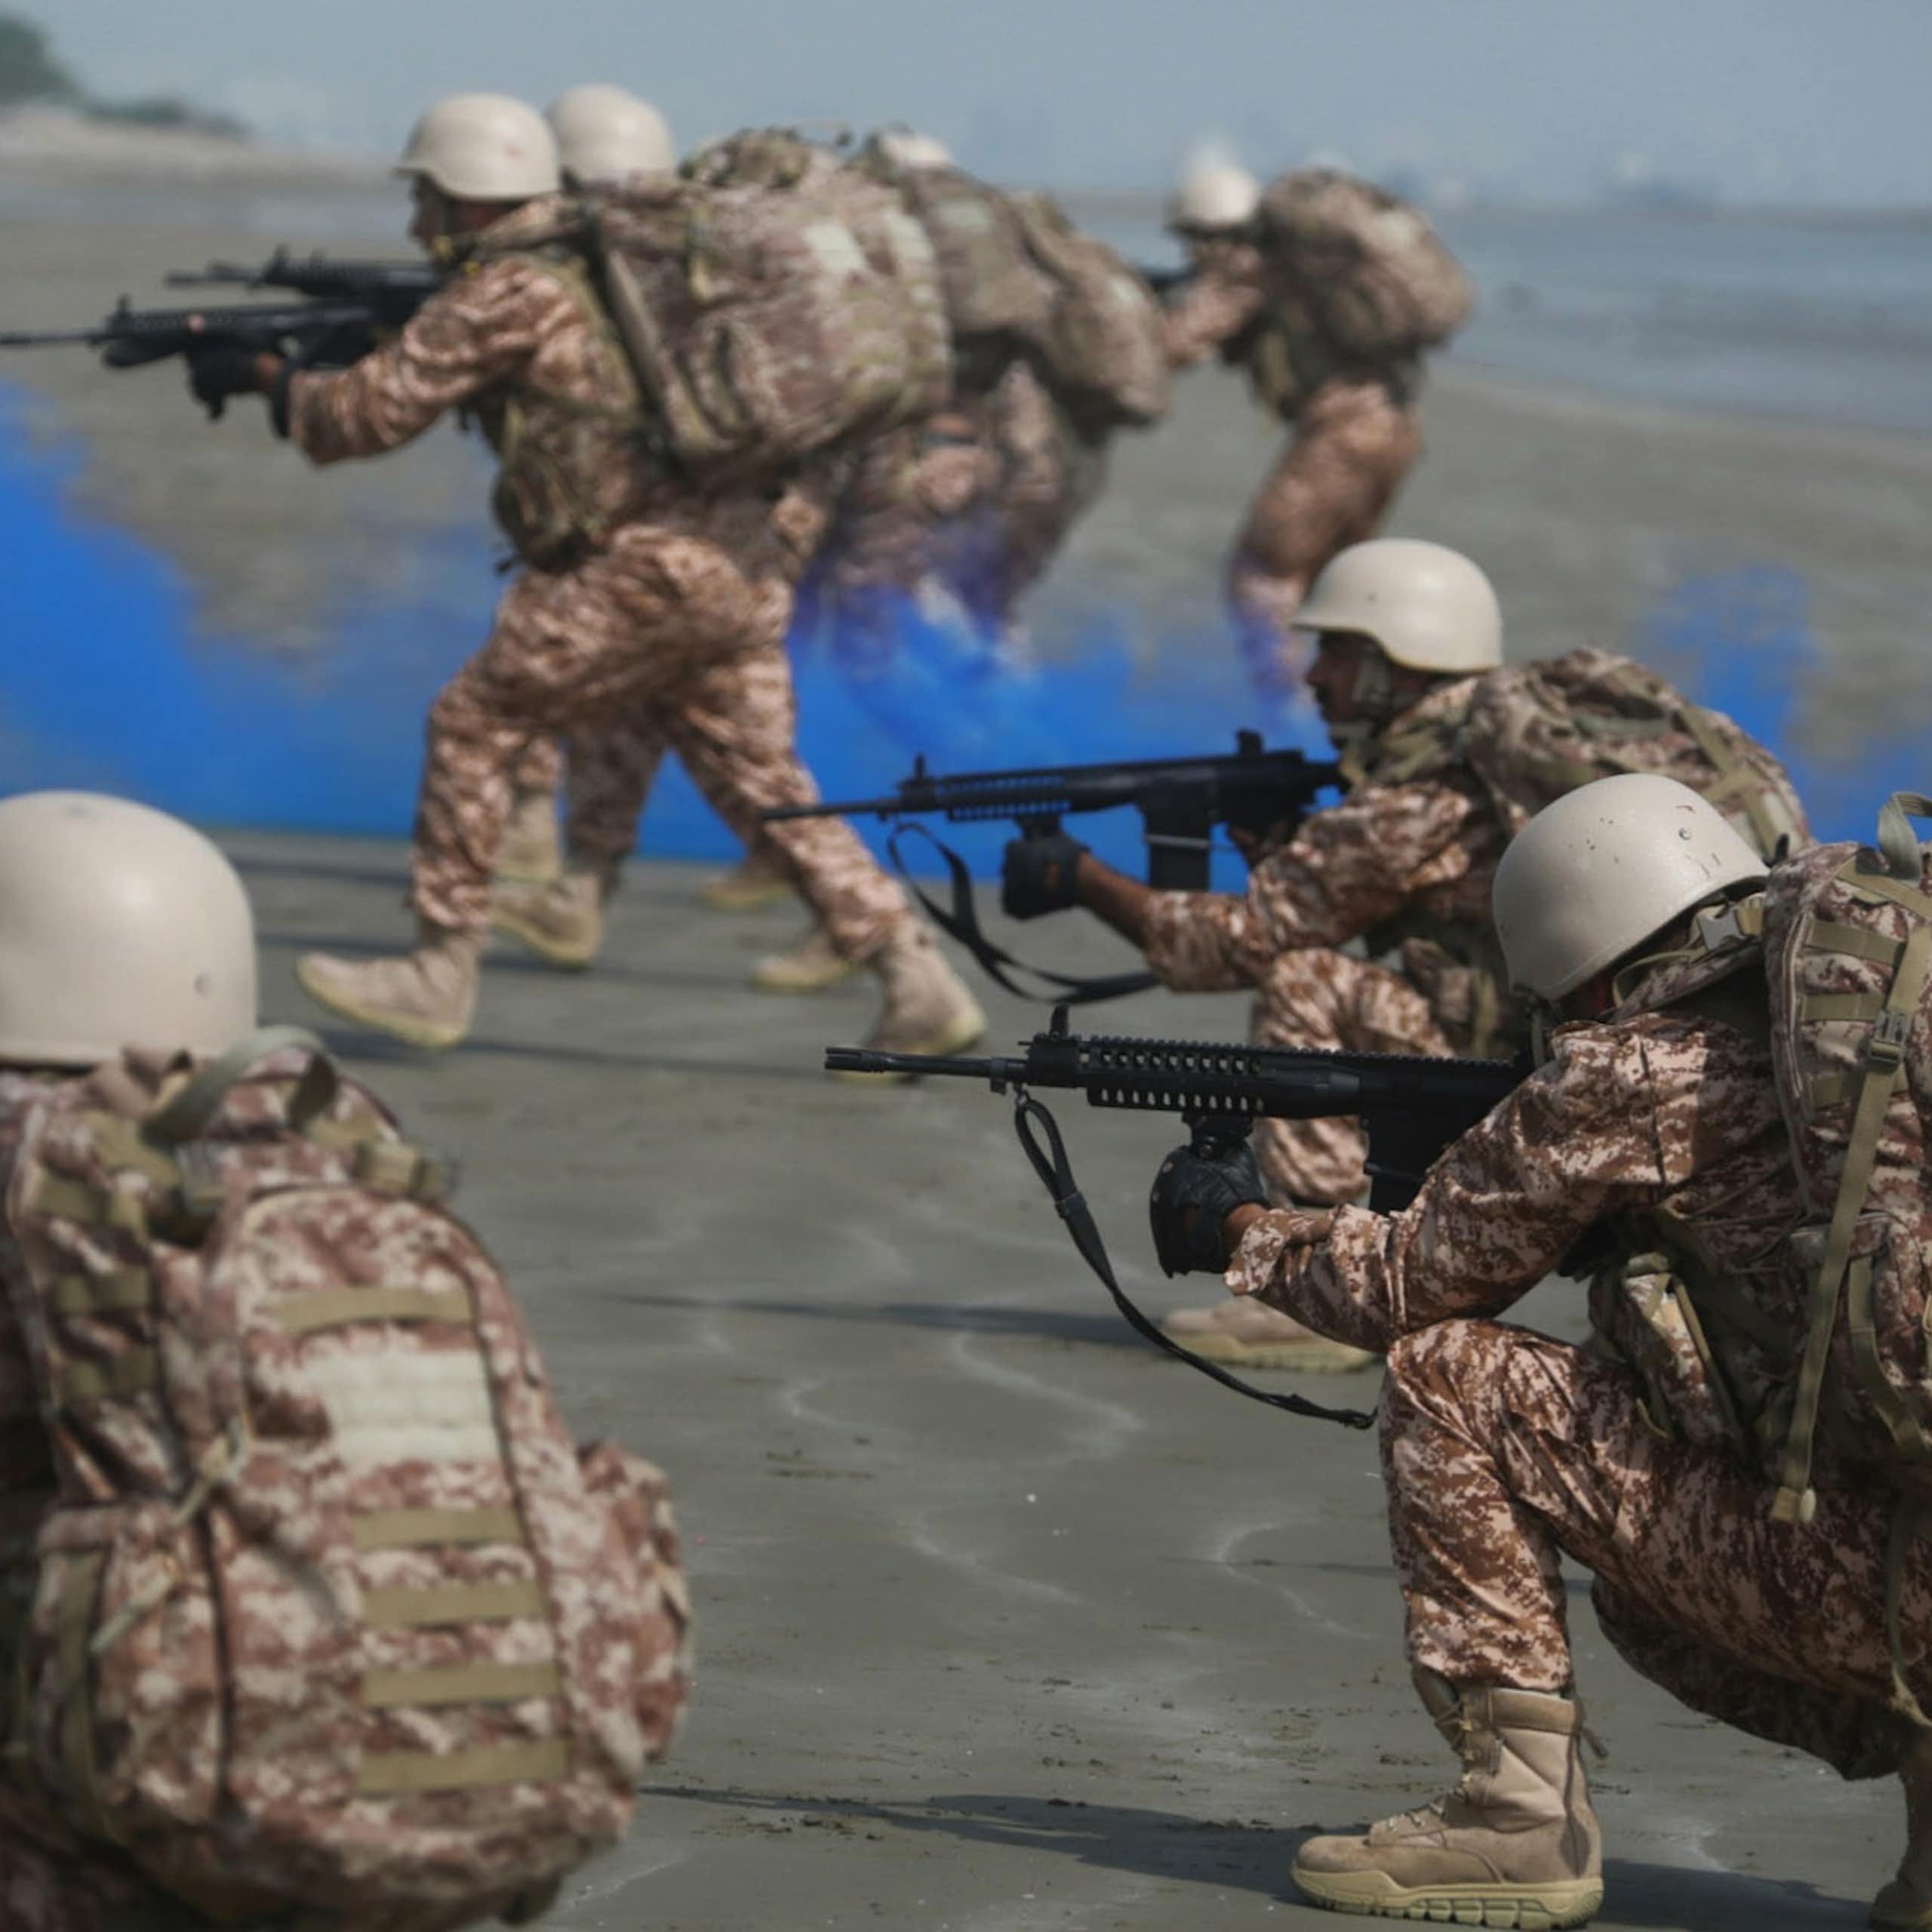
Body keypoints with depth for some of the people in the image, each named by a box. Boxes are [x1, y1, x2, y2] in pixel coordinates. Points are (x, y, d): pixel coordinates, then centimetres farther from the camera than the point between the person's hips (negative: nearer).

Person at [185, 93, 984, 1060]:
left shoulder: (508, 293, -6)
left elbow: (370, 414, -2)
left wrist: (266, 378, 15)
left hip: (647, 571, -8)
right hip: (751, 565, 8)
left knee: (474, 727, 4)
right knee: (761, 780, 13)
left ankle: (439, 973, 7)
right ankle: (917, 981, 5)